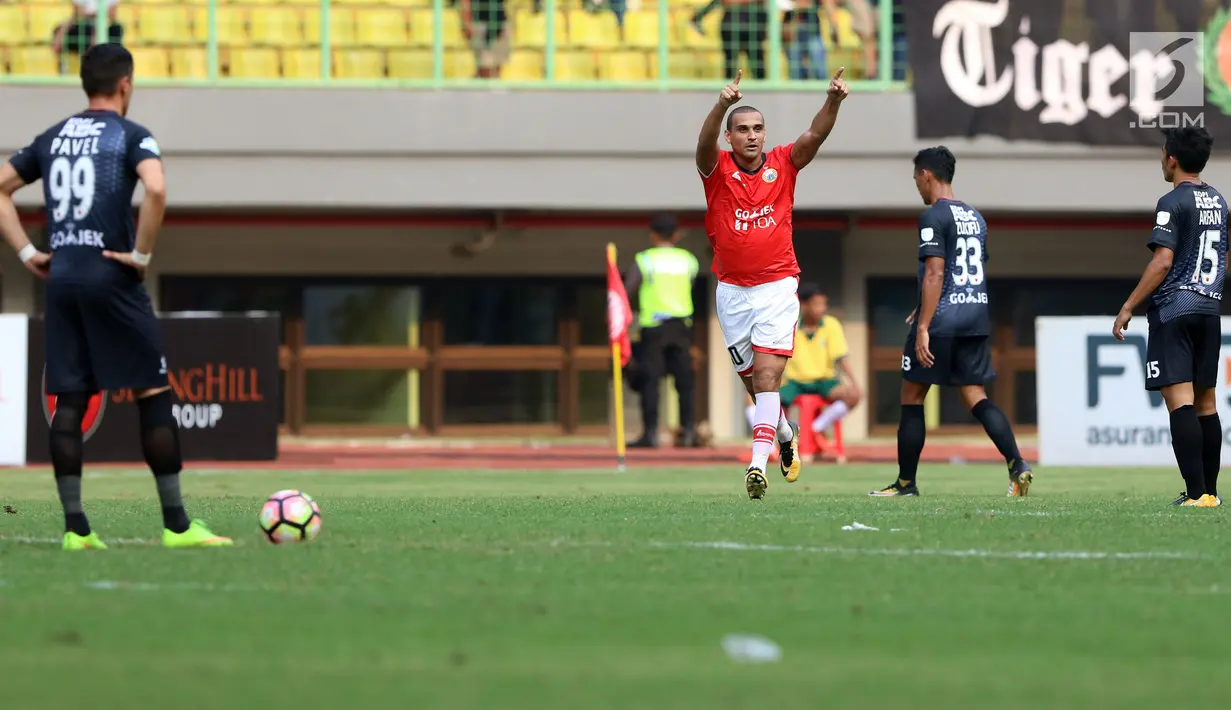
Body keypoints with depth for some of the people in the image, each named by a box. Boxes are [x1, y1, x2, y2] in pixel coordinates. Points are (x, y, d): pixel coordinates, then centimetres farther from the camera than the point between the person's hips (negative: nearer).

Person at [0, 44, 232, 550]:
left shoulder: (53, 138, 14)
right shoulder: (130, 136, -4)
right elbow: (156, 189, -23)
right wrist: (142, 254, -13)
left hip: (61, 280, 6)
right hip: (110, 278, -6)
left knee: (68, 403, 5)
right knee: (154, 395, 1)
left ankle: (75, 527, 3)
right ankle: (176, 524, 0)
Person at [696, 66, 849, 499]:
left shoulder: (783, 164, 0)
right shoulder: (717, 169, -3)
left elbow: (814, 136, -15)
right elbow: (706, 143, -25)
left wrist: (833, 100, -34)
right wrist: (722, 105, -44)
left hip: (777, 288, -2)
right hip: (732, 290, 2)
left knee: (767, 377, -14)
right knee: (754, 382, 13)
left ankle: (758, 464, -22)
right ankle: (786, 436, 40)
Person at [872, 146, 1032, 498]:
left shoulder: (933, 217, -10)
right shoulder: (976, 217, 16)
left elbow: (935, 274, -18)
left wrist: (923, 327, -19)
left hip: (941, 321, -7)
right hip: (977, 317, 7)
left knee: (911, 397, 6)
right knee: (976, 398, 5)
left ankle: (906, 482, 10)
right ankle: (1017, 465, -15)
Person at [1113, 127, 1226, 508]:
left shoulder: (1173, 202, -10)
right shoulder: (1218, 201, 14)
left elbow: (1162, 262, -16)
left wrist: (1129, 306, -12)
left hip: (1173, 307, -8)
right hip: (1210, 308, 8)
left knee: (1179, 400, -11)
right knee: (1205, 402, 14)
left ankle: (1197, 492, -20)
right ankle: (1209, 490, 17)